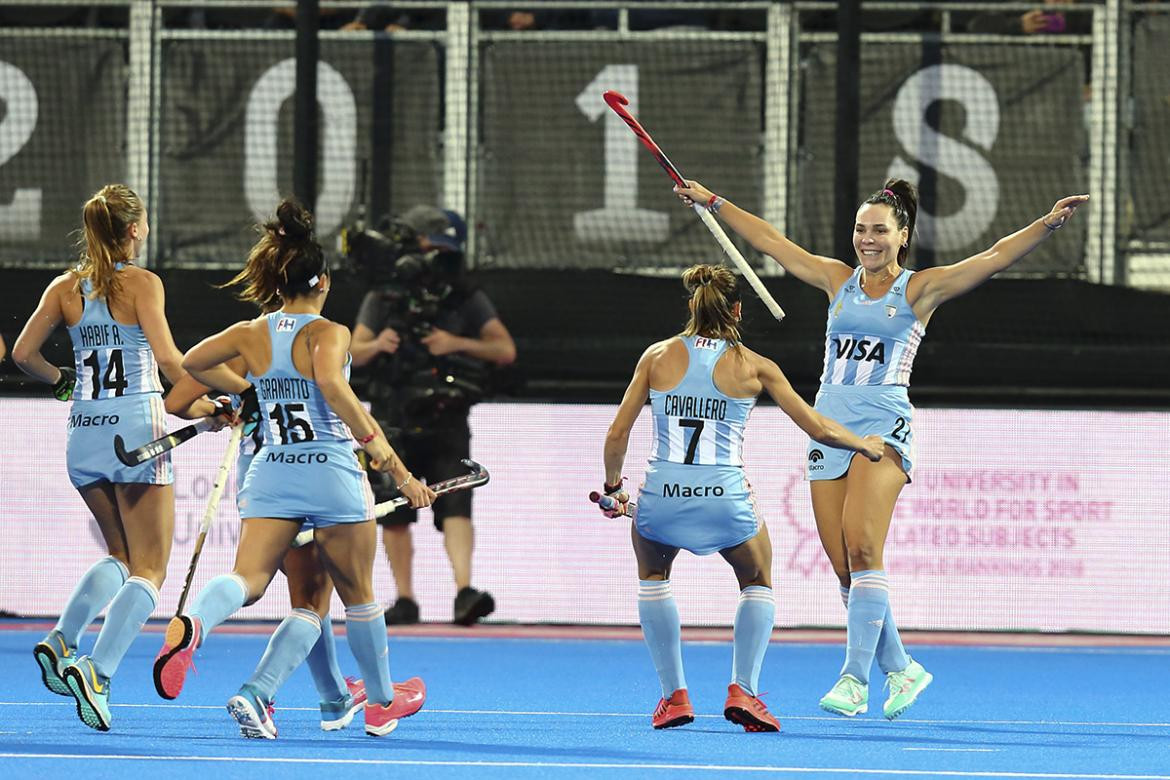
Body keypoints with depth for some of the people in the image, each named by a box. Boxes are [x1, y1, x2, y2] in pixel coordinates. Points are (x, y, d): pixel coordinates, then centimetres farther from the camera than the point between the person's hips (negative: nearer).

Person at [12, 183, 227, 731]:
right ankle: (98, 670, -18)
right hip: (137, 429, -6)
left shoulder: (66, 287, 5)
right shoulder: (141, 284, -8)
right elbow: (167, 358, -18)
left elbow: (22, 353, 3)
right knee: (148, 570, 1)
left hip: (84, 435, 6)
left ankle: (61, 639, 0)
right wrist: (199, 404, -5)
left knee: (121, 557, 22)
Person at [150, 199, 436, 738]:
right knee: (358, 594, 14)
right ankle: (381, 702, 30)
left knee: (247, 579, -10)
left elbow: (192, 362, 18)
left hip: (270, 474, 4)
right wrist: (373, 440, -24)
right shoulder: (328, 333, -9)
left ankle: (191, 623, -45)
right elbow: (329, 380, -29)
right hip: (332, 474, -4)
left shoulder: (252, 334, 6)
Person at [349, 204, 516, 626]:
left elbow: (505, 350, -2)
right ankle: (405, 600, 17)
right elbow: (353, 353, 4)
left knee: (456, 507, -18)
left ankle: (464, 591, -27)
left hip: (446, 425, -2)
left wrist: (457, 343, -16)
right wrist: (376, 345, -19)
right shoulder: (382, 299, 6)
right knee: (394, 516, 6)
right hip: (393, 424, 2)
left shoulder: (467, 300, 4)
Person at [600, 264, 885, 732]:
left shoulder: (658, 356, 7)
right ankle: (742, 691, 10)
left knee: (652, 575, 33)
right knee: (758, 583, 28)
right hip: (725, 501, -1)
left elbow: (617, 436, 5)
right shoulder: (754, 367, 4)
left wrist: (613, 488, 22)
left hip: (662, 498, 1)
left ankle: (674, 695, 23)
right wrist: (866, 446, 28)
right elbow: (818, 429, 9)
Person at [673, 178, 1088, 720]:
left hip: (883, 424, -5)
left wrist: (1048, 224, -19)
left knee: (862, 548, -21)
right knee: (844, 568, 0)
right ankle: (899, 669, 15)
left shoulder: (920, 289, 3)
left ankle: (855, 679, -21)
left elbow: (995, 257, -6)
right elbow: (769, 240, 23)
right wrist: (712, 202, 26)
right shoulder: (838, 280, 15)